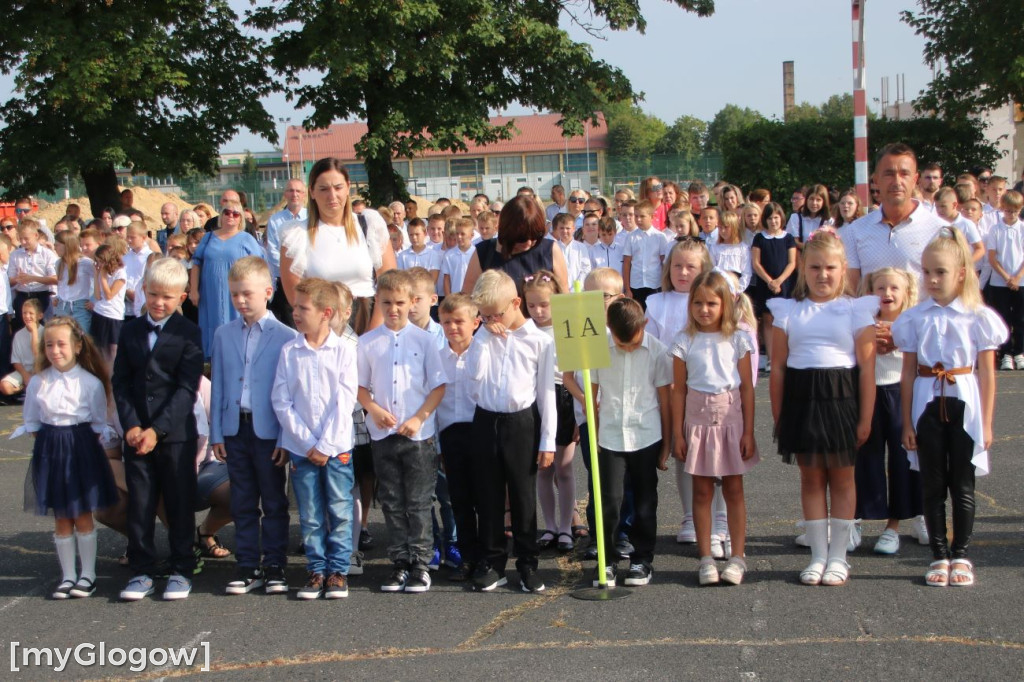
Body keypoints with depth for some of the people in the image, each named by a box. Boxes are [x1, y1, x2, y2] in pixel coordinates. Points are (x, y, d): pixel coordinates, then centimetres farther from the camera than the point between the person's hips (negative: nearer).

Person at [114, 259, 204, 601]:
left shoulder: (188, 333, -4)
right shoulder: (130, 331, 8)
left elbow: (187, 388, -10)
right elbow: (120, 382, 5)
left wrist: (158, 429, -15)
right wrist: (131, 425, -8)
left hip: (176, 433, -3)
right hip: (136, 432, 4)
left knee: (180, 503, 5)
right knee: (139, 503, 7)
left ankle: (181, 570, 15)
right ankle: (142, 570, 16)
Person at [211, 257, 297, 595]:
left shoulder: (285, 337, -7)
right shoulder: (224, 334, 7)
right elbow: (218, 386, 10)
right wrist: (216, 432, 6)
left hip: (269, 430, -4)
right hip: (235, 429, 4)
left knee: (274, 502, 7)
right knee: (243, 503, 10)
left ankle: (274, 566, 15)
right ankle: (248, 567, 17)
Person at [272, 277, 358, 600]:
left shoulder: (343, 351, -3)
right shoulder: (289, 352, 2)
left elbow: (344, 402, -6)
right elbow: (281, 402, -1)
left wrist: (326, 445, -11)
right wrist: (307, 444, -8)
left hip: (337, 448, -1)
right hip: (301, 448, 2)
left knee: (340, 513, 3)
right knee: (310, 516, 6)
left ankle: (338, 571, 12)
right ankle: (316, 570, 16)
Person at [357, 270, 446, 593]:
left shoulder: (424, 339, 0)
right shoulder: (367, 342, 5)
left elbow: (439, 385, -1)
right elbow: (360, 386, 9)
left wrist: (419, 418, -11)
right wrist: (375, 409, -10)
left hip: (418, 433, -2)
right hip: (382, 434, 2)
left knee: (418, 503, 2)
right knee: (392, 502, 8)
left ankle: (420, 564, 10)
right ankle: (399, 563, 16)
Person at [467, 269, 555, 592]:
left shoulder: (539, 340, -4)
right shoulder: (485, 336, 5)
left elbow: (546, 392, -3)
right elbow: (475, 372, -11)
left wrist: (547, 441, -5)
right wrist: (486, 335, -11)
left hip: (522, 423, -3)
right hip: (486, 421, 3)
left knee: (524, 497, 5)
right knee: (488, 496, 9)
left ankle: (528, 563, 16)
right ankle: (492, 562, 18)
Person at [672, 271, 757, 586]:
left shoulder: (737, 340, -1)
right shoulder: (685, 341, 0)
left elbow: (747, 387, 1)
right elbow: (678, 389, 2)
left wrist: (748, 431, -3)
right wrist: (678, 433, 0)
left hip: (731, 417, 0)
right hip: (698, 419, 1)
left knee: (733, 489, 4)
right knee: (701, 490, 4)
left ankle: (737, 557, 10)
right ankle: (706, 558, 11)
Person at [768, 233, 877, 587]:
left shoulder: (856, 310, 2)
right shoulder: (788, 311, 6)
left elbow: (867, 367, -1)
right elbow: (778, 366, 5)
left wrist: (866, 418, -6)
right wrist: (779, 416, 1)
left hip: (841, 398, -1)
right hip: (801, 399, 1)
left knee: (841, 478, 6)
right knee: (811, 478, 7)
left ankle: (838, 556, 14)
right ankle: (818, 555, 15)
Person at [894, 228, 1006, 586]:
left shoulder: (978, 317, -2)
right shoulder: (915, 318, 2)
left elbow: (987, 373, -1)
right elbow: (908, 373, 4)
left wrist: (986, 423, -2)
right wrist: (907, 422, 3)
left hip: (964, 405, -1)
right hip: (928, 405, 2)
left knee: (962, 485, 5)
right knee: (933, 485, 7)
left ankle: (961, 556, 15)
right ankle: (939, 556, 15)